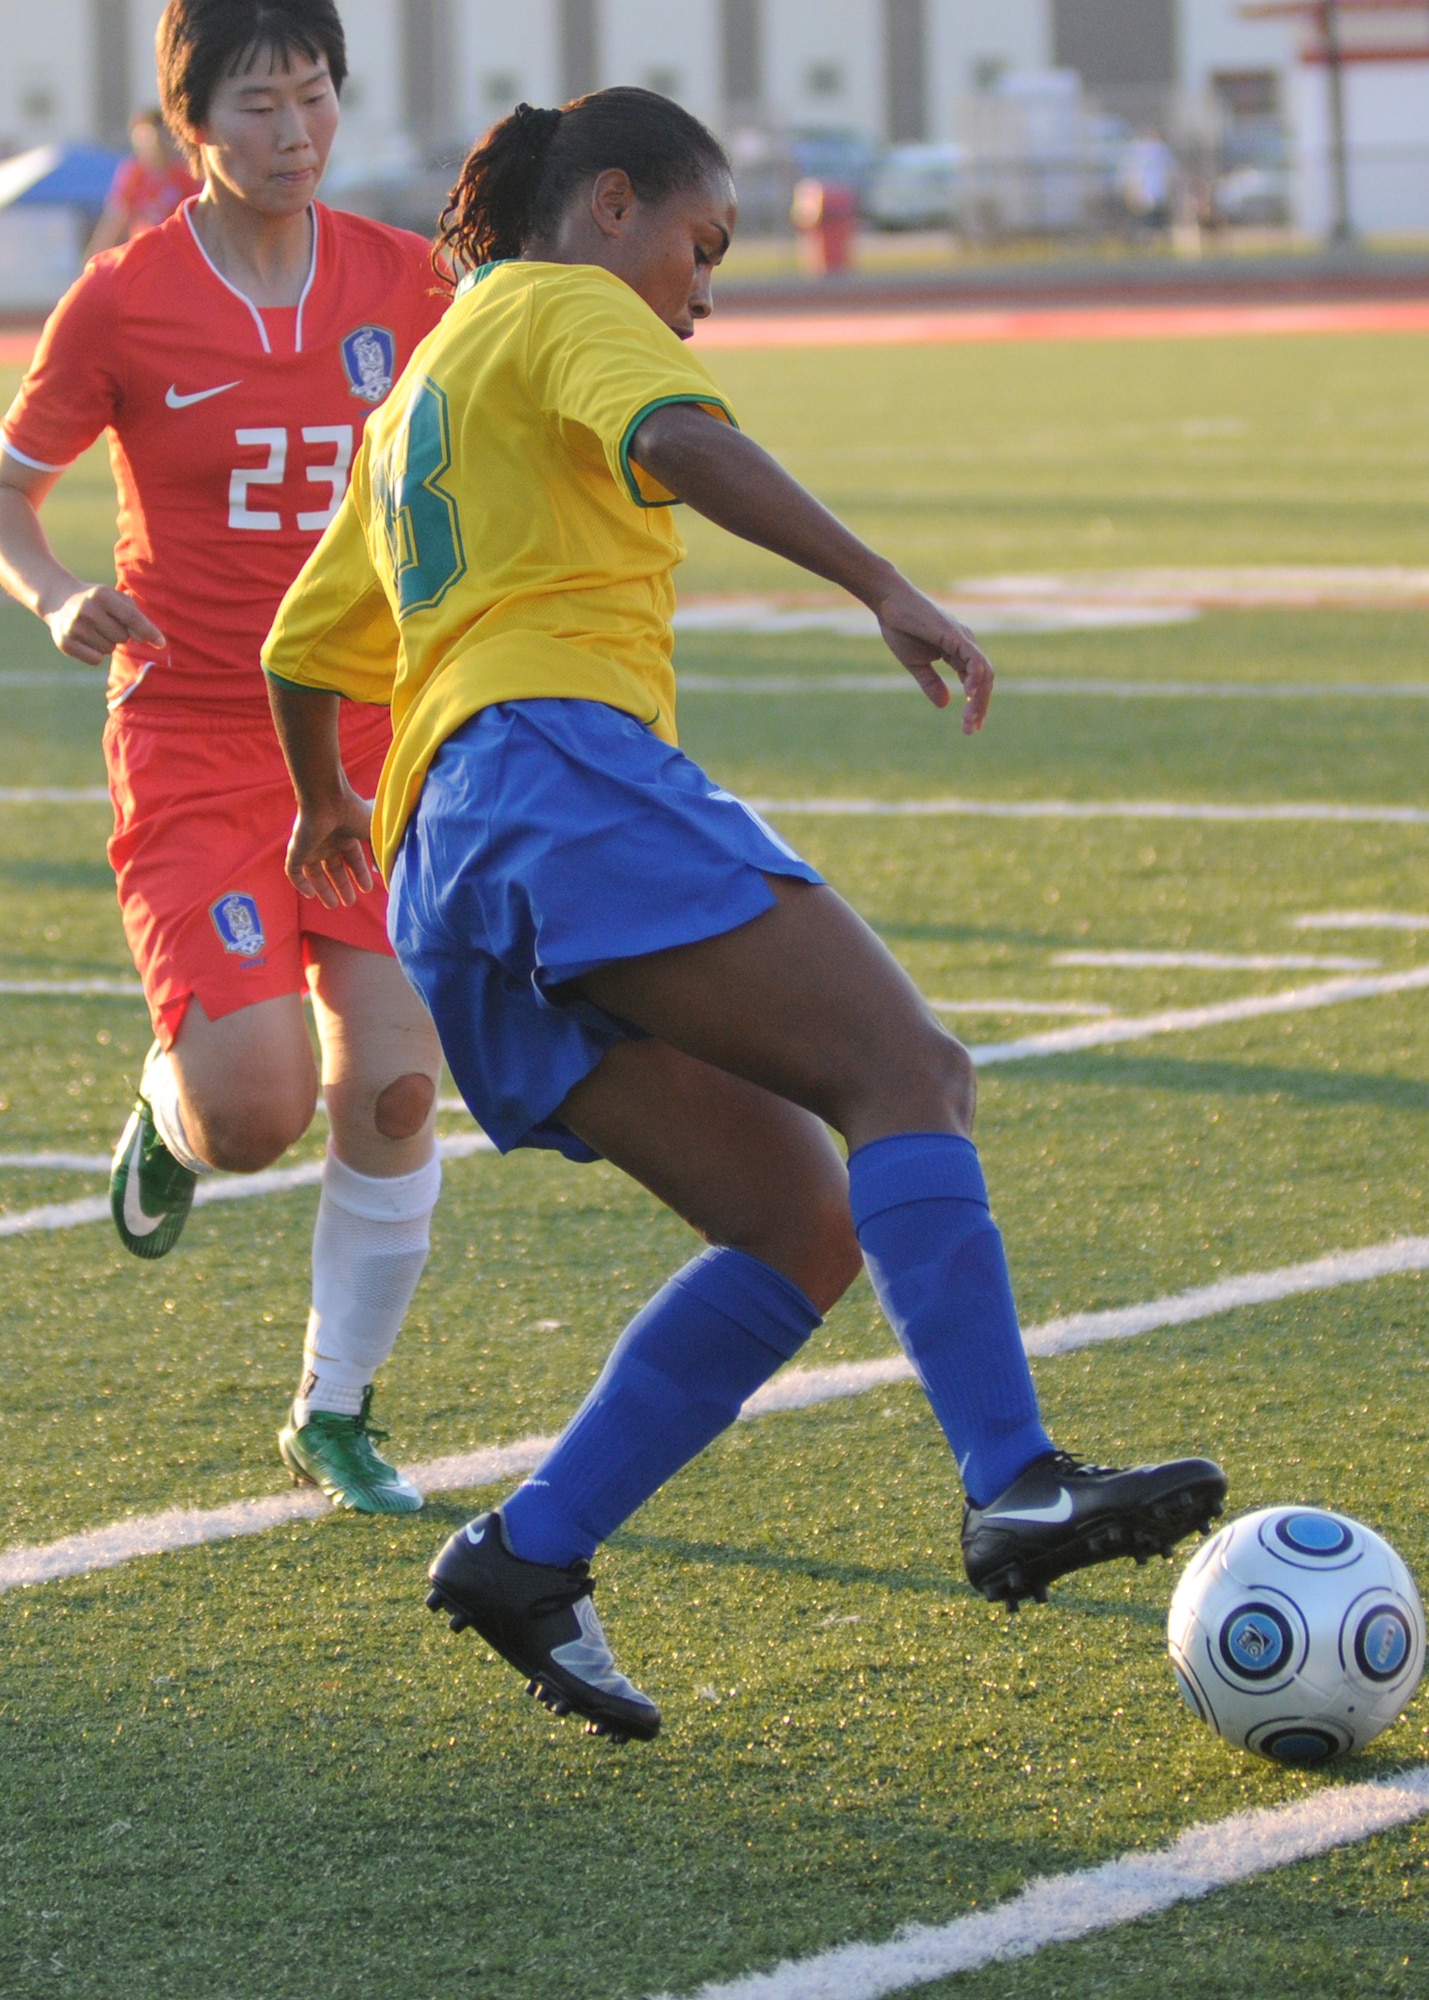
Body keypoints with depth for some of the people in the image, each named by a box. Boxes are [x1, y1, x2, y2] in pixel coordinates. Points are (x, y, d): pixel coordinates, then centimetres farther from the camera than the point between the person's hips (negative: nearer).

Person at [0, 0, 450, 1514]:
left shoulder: (402, 281, 2)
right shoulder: (124, 301, -7)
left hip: (374, 746, 3)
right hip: (191, 749, -3)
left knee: (392, 1086, -9)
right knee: (256, 1107, -18)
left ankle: (334, 1415, 11)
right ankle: (170, 1108, 22)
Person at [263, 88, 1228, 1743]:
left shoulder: (415, 398, 34)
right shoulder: (563, 306, 8)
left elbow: (300, 650, 39)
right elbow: (677, 440, -14)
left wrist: (325, 804, 58)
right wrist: (882, 586, -23)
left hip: (441, 871, 9)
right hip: (563, 759, -9)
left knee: (810, 1224, 2)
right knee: (905, 1072, -21)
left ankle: (525, 1559, -7)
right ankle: (1012, 1484, -39)